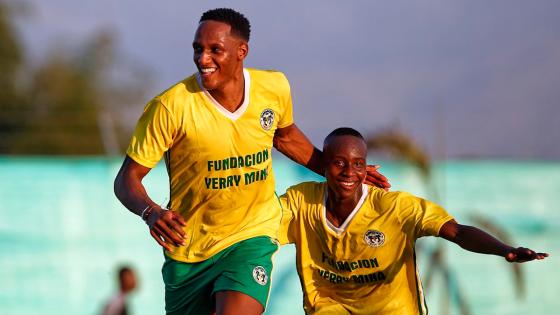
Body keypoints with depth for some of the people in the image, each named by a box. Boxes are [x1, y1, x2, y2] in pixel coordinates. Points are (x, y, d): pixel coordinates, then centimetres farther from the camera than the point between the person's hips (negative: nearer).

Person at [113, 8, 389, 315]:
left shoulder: (274, 88, -7)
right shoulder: (170, 106, -19)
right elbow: (127, 179, -14)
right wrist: (150, 212, -34)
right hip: (188, 250, 0)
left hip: (252, 236, 0)